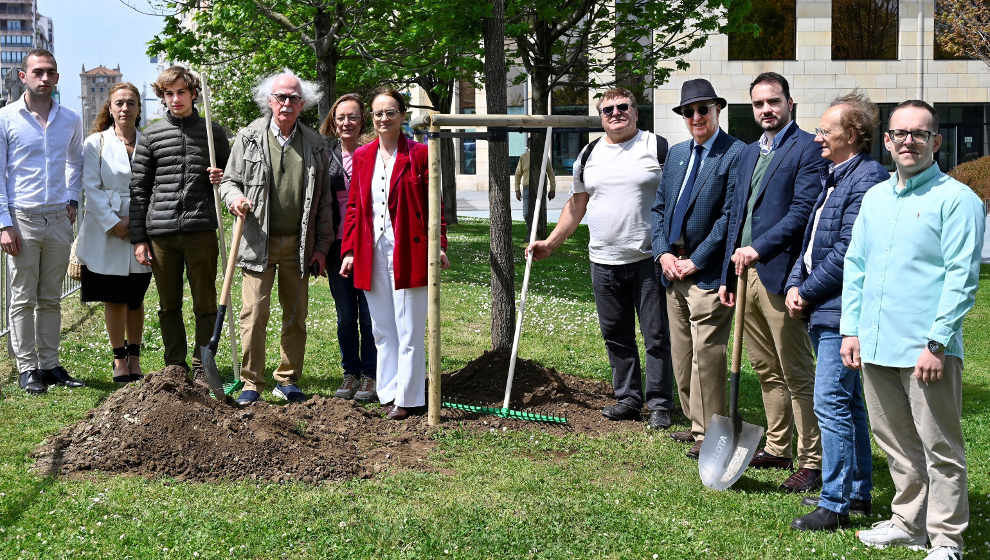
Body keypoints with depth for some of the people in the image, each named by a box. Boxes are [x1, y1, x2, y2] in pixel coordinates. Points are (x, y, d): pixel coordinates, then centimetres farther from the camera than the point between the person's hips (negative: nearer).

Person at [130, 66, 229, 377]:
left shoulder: (213, 132, 9)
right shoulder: (151, 135, 8)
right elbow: (138, 189, 9)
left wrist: (222, 179, -6)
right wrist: (138, 238, 3)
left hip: (201, 231, -1)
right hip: (161, 232, 1)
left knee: (205, 304, 2)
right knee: (169, 305, 8)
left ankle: (201, 366, 12)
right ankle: (175, 366, 18)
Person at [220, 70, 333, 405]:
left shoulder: (315, 145, 8)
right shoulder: (249, 138, 3)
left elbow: (323, 201, 10)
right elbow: (230, 180, 9)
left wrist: (322, 246, 5)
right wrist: (234, 197, -15)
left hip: (299, 245, 2)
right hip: (259, 242, -2)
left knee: (296, 316, 7)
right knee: (254, 314, -5)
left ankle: (288, 381, 19)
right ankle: (251, 383, 5)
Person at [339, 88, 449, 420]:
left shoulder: (419, 154, 0)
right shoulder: (362, 156, 12)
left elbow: (434, 204, 0)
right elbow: (354, 206, 13)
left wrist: (439, 245, -8)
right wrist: (348, 250, 7)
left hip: (408, 252, -4)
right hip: (371, 254, 4)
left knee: (409, 331, -1)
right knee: (382, 330, 10)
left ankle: (408, 398, 6)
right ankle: (389, 392, 20)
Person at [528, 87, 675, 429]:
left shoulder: (657, 147, 0)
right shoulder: (589, 155, 13)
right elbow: (577, 204, 21)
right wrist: (551, 242, 17)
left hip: (649, 260, -5)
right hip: (604, 261, 5)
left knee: (657, 335, -2)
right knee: (616, 335, 10)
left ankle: (659, 404, 6)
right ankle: (628, 399, 21)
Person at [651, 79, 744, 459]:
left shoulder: (735, 154, -9)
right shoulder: (677, 154, 15)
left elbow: (731, 216, -14)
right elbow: (659, 207, 16)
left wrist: (695, 261, -14)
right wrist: (663, 253, 1)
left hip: (708, 272, -8)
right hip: (674, 271, 8)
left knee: (706, 355, -5)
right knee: (681, 355, 13)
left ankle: (709, 436, 4)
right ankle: (696, 424, 25)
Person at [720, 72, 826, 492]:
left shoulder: (807, 149, -7)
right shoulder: (749, 153, 19)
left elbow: (803, 212, -16)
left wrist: (758, 248, -20)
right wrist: (728, 276, 17)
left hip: (779, 275, -8)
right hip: (746, 273, 8)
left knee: (796, 374, -3)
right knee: (767, 371, 15)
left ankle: (811, 462, 2)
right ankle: (777, 449, 25)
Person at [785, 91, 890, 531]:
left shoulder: (867, 179, -16)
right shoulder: (835, 178, 17)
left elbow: (848, 251, -21)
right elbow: (812, 242, 20)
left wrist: (809, 293, -12)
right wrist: (795, 285, 5)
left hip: (841, 312, -11)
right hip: (824, 312, 11)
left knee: (831, 404, -10)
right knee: (849, 404, 16)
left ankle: (835, 504, -4)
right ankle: (858, 493, 26)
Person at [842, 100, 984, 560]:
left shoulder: (957, 199, -7)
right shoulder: (875, 198, 14)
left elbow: (962, 277, -13)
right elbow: (855, 266, 17)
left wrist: (937, 342, -18)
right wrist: (850, 329, 9)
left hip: (927, 350, -7)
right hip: (875, 347, 7)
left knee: (940, 448, 1)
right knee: (896, 444, 17)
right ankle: (908, 523, 30)